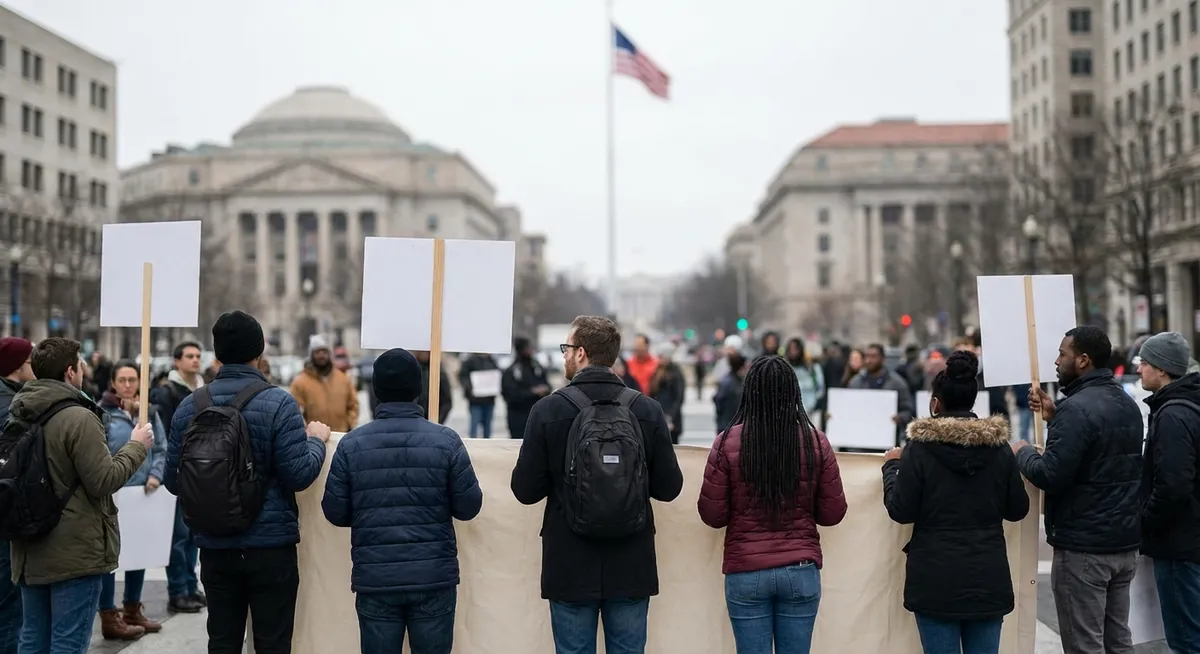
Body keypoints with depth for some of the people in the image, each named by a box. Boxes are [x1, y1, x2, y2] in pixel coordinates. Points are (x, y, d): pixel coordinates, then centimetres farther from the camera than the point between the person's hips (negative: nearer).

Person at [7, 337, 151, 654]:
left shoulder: (18, 417, 7)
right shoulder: (79, 418, -18)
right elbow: (105, 480, -17)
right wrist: (137, 446, -5)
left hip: (30, 552, 8)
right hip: (75, 552, -8)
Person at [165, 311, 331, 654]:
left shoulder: (190, 406, 1)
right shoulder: (278, 402, -11)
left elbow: (173, 481, 5)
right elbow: (298, 475, -14)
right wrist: (317, 440, 4)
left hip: (215, 546, 4)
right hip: (270, 545, -4)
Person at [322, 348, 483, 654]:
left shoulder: (351, 444, -2)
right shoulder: (446, 440, -5)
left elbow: (335, 513, 1)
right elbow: (469, 507, -3)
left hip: (374, 581, 1)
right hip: (434, 578, -1)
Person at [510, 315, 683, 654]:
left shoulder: (548, 409, -9)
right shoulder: (648, 410, -4)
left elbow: (525, 490, -7)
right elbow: (668, 487, 0)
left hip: (570, 568, -2)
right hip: (631, 567, 2)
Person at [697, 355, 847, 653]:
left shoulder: (728, 442, -8)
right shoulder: (816, 442, -4)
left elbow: (712, 515, -3)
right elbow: (833, 514, 3)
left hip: (746, 572, -1)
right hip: (801, 571, 1)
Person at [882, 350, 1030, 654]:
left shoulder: (919, 448, -8)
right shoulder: (1000, 448, 2)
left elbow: (900, 511, -6)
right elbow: (1017, 510, 9)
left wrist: (891, 466, 9)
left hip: (936, 578, -3)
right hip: (988, 577, 3)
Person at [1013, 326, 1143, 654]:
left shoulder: (1077, 408, -19)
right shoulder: (1127, 404, 11)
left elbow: (1050, 476, -23)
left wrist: (1022, 452, -5)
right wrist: (1055, 418, 14)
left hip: (1083, 546, -9)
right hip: (1125, 542, 9)